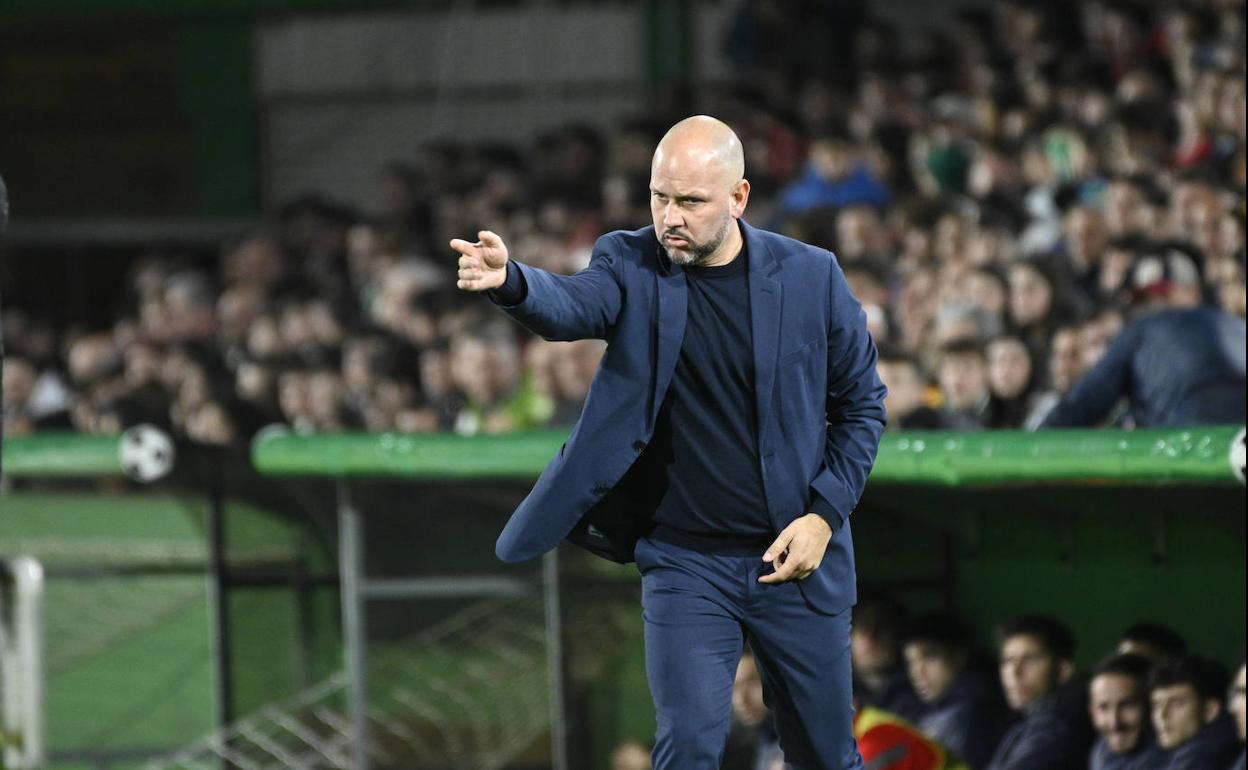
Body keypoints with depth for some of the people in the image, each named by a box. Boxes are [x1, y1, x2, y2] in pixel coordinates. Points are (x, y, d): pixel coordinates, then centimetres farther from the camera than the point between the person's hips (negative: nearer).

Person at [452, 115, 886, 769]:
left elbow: (861, 403, 4)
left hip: (793, 560, 1)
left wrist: (824, 514, -7)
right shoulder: (631, 268, -5)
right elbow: (571, 307, -27)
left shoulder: (809, 276, -4)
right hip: (685, 562, -1)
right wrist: (509, 282, -50)